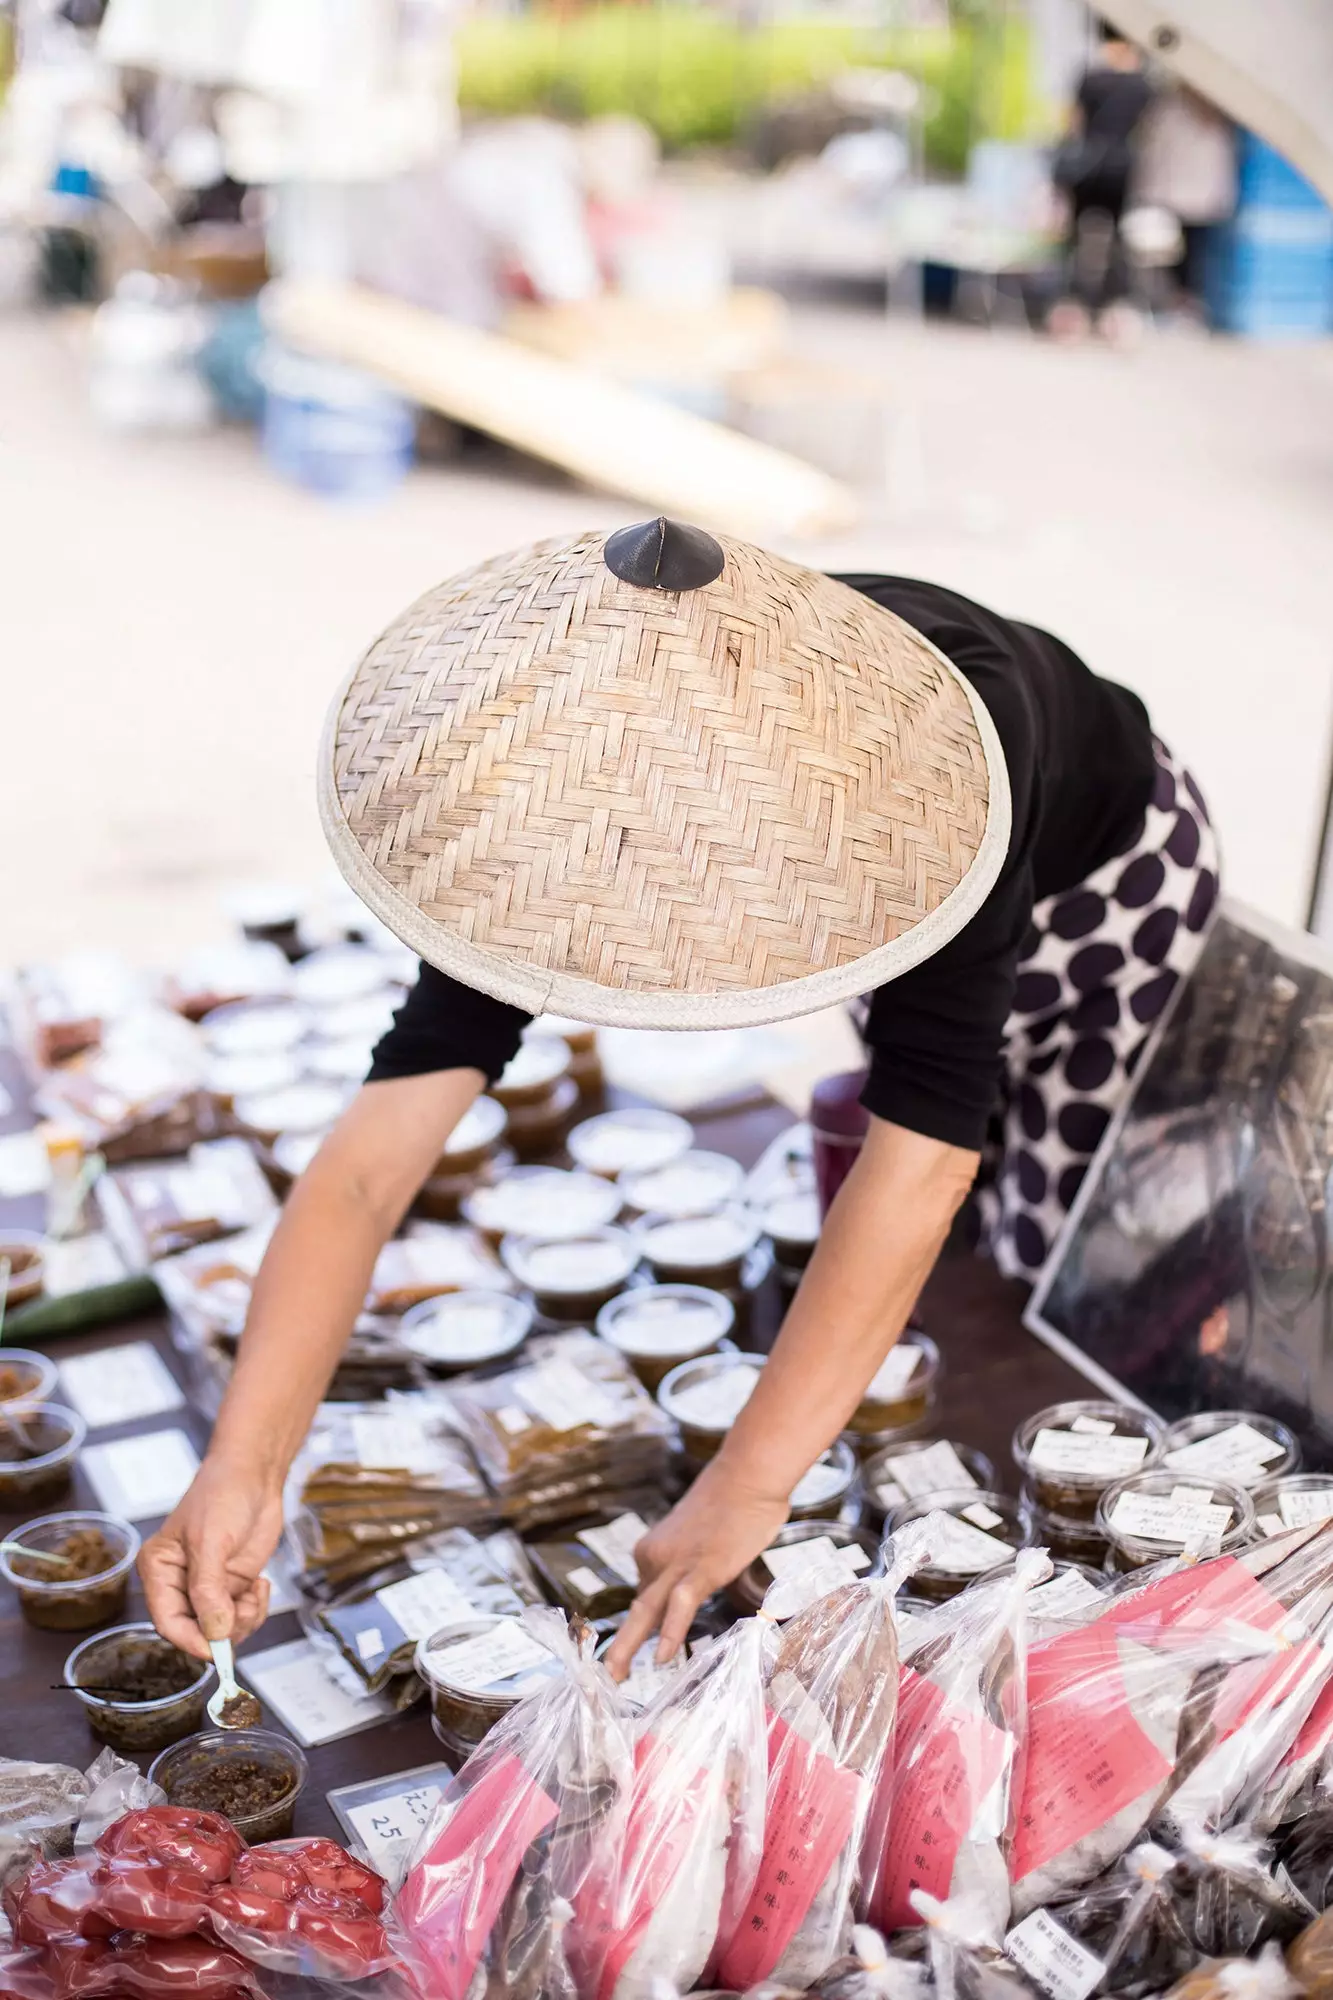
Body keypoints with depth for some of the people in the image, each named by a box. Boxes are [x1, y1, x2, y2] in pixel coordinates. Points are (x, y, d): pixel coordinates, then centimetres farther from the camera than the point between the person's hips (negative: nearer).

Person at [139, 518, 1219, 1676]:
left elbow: (922, 1157, -51)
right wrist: (245, 1464, -53)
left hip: (1106, 865, -3)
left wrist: (747, 1488, -55)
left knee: (1053, 1250, 0)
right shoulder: (554, 790, -37)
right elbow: (372, 1161, -42)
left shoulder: (942, 754, -48)